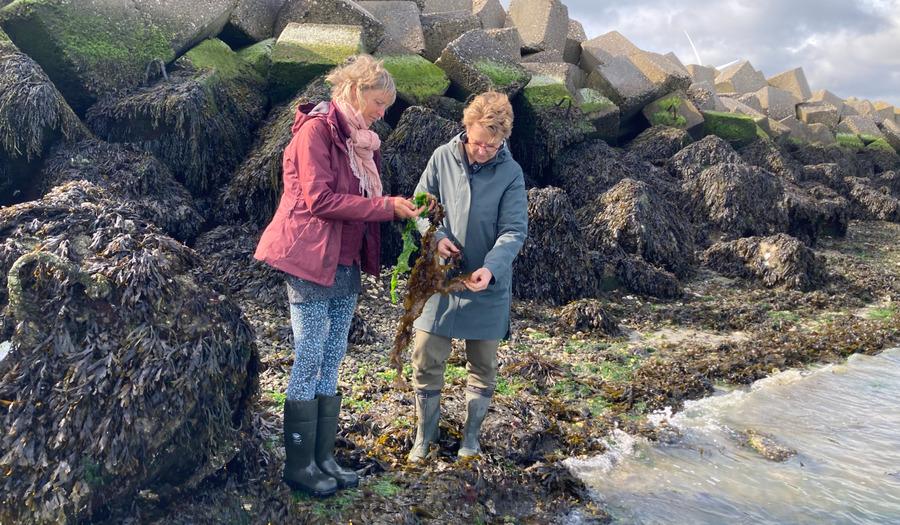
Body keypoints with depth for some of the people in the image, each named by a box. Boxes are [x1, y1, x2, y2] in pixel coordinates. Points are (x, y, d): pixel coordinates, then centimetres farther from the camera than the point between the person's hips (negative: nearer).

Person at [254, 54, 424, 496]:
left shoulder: (360, 140, 17)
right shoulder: (316, 129, -9)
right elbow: (320, 199, -18)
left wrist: (402, 208, -1)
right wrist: (385, 207, -16)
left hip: (345, 264, 8)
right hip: (311, 261, -8)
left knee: (331, 361, 11)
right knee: (308, 359, -1)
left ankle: (323, 457, 22)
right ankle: (299, 466, 11)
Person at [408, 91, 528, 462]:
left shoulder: (511, 173, -9)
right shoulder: (442, 157, -4)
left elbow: (514, 230, -11)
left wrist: (491, 268, -28)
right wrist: (436, 236, -14)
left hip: (488, 285, 0)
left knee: (483, 366, 11)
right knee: (426, 360, 4)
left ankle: (470, 438, 31)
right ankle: (424, 437, 24)